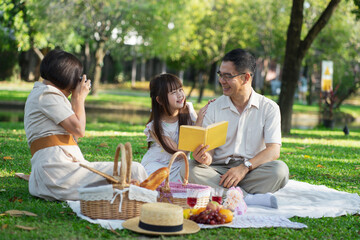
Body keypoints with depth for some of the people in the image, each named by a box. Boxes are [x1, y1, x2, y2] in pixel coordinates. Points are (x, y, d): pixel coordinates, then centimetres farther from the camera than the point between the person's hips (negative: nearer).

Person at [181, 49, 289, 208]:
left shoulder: (269, 108, 3)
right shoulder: (214, 108, 8)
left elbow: (273, 151, -8)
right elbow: (208, 149, 3)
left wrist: (245, 167, -24)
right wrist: (204, 157, -23)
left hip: (252, 170, -1)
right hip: (219, 170, 1)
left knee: (279, 170, -32)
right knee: (190, 170, -29)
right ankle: (248, 198, -34)